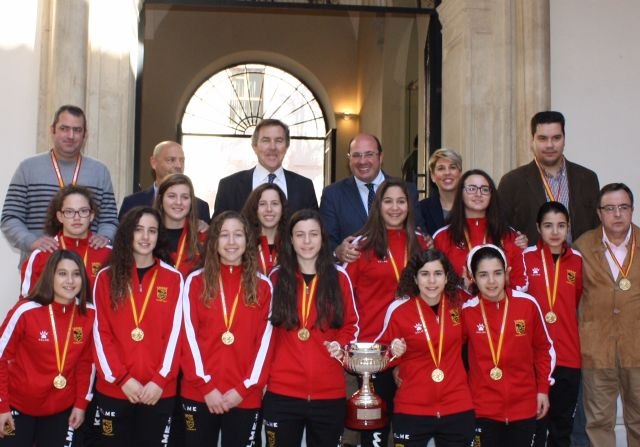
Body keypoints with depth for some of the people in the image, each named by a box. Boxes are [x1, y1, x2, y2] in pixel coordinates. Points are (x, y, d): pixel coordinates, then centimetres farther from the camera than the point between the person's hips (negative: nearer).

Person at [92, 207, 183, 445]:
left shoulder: (173, 278, 3)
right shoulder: (106, 277, 3)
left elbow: (175, 332, -1)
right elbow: (100, 333, -1)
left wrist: (160, 380, -10)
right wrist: (122, 378, -9)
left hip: (159, 390, 0)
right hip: (113, 388, 0)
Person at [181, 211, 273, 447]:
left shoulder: (262, 285, 5)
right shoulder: (196, 281, 3)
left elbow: (264, 341, 1)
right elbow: (189, 337, -1)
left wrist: (244, 387, -8)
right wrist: (205, 385, -9)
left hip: (246, 397, 0)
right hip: (199, 394, 0)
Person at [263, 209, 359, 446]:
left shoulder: (339, 277, 4)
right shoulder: (276, 277, 3)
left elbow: (351, 325, 11)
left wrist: (341, 345, -9)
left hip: (329, 393, 1)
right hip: (281, 392, -1)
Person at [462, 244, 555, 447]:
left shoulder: (527, 304, -6)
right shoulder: (467, 310, -8)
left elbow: (544, 348, 6)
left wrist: (543, 388, 6)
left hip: (524, 405, 1)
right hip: (483, 408, -1)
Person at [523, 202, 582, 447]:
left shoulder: (577, 260, 5)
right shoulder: (525, 257, -4)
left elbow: (578, 301, 14)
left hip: (568, 356, 3)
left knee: (563, 427, 15)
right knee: (534, 426, 4)